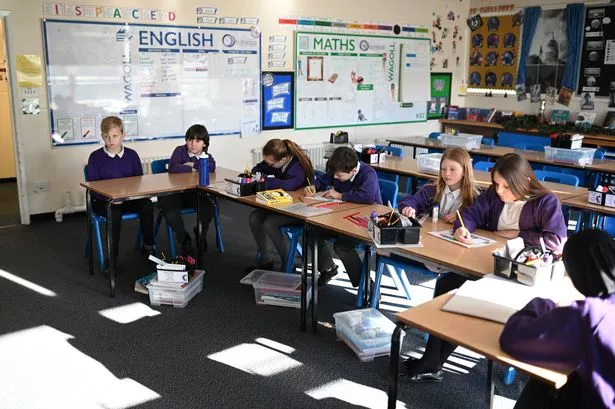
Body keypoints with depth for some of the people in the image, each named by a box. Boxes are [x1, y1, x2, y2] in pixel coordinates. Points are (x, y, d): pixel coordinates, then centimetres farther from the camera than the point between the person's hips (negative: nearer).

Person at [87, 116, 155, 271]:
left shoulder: (132, 155, 6)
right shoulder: (95, 157, -1)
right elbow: (92, 184, -5)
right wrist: (109, 197, -24)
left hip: (129, 199, 3)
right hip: (103, 201, -2)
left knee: (147, 204, -26)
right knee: (115, 211, -35)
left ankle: (148, 246, -9)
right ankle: (112, 255, -23)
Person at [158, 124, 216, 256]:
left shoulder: (206, 156, 6)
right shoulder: (180, 151, -4)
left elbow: (212, 166, -20)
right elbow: (173, 168, -23)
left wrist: (194, 164, -20)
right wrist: (192, 169, -15)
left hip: (195, 192, 3)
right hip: (174, 191, -3)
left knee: (210, 207, -22)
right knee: (170, 212, -31)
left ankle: (201, 234, 12)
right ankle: (184, 238, 0)